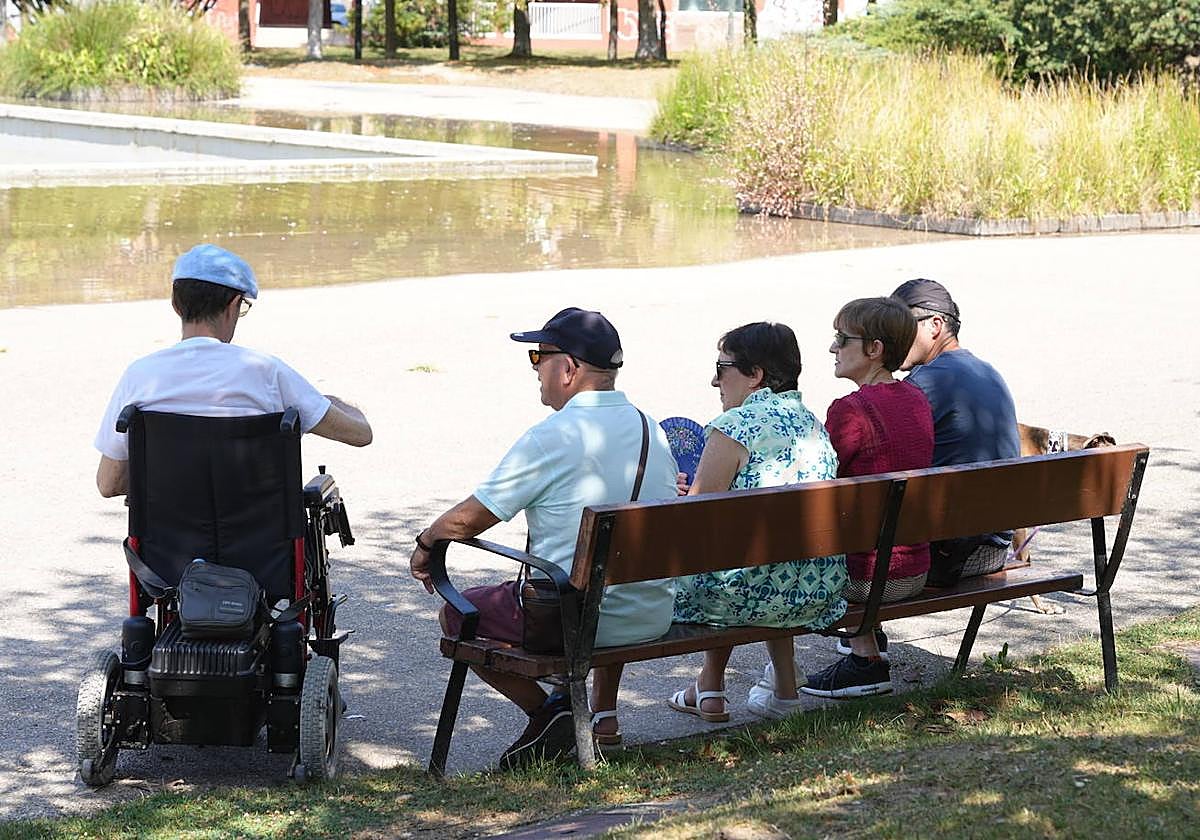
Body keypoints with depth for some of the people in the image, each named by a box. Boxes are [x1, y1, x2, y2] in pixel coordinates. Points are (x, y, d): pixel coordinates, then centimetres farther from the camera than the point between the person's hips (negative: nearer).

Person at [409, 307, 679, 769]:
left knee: (456, 613, 15)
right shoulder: (651, 429, 5)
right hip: (653, 618, 7)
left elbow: (467, 521, -10)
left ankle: (547, 712, 5)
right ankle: (603, 715, 31)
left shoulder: (550, 439, -16)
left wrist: (425, 544, 12)